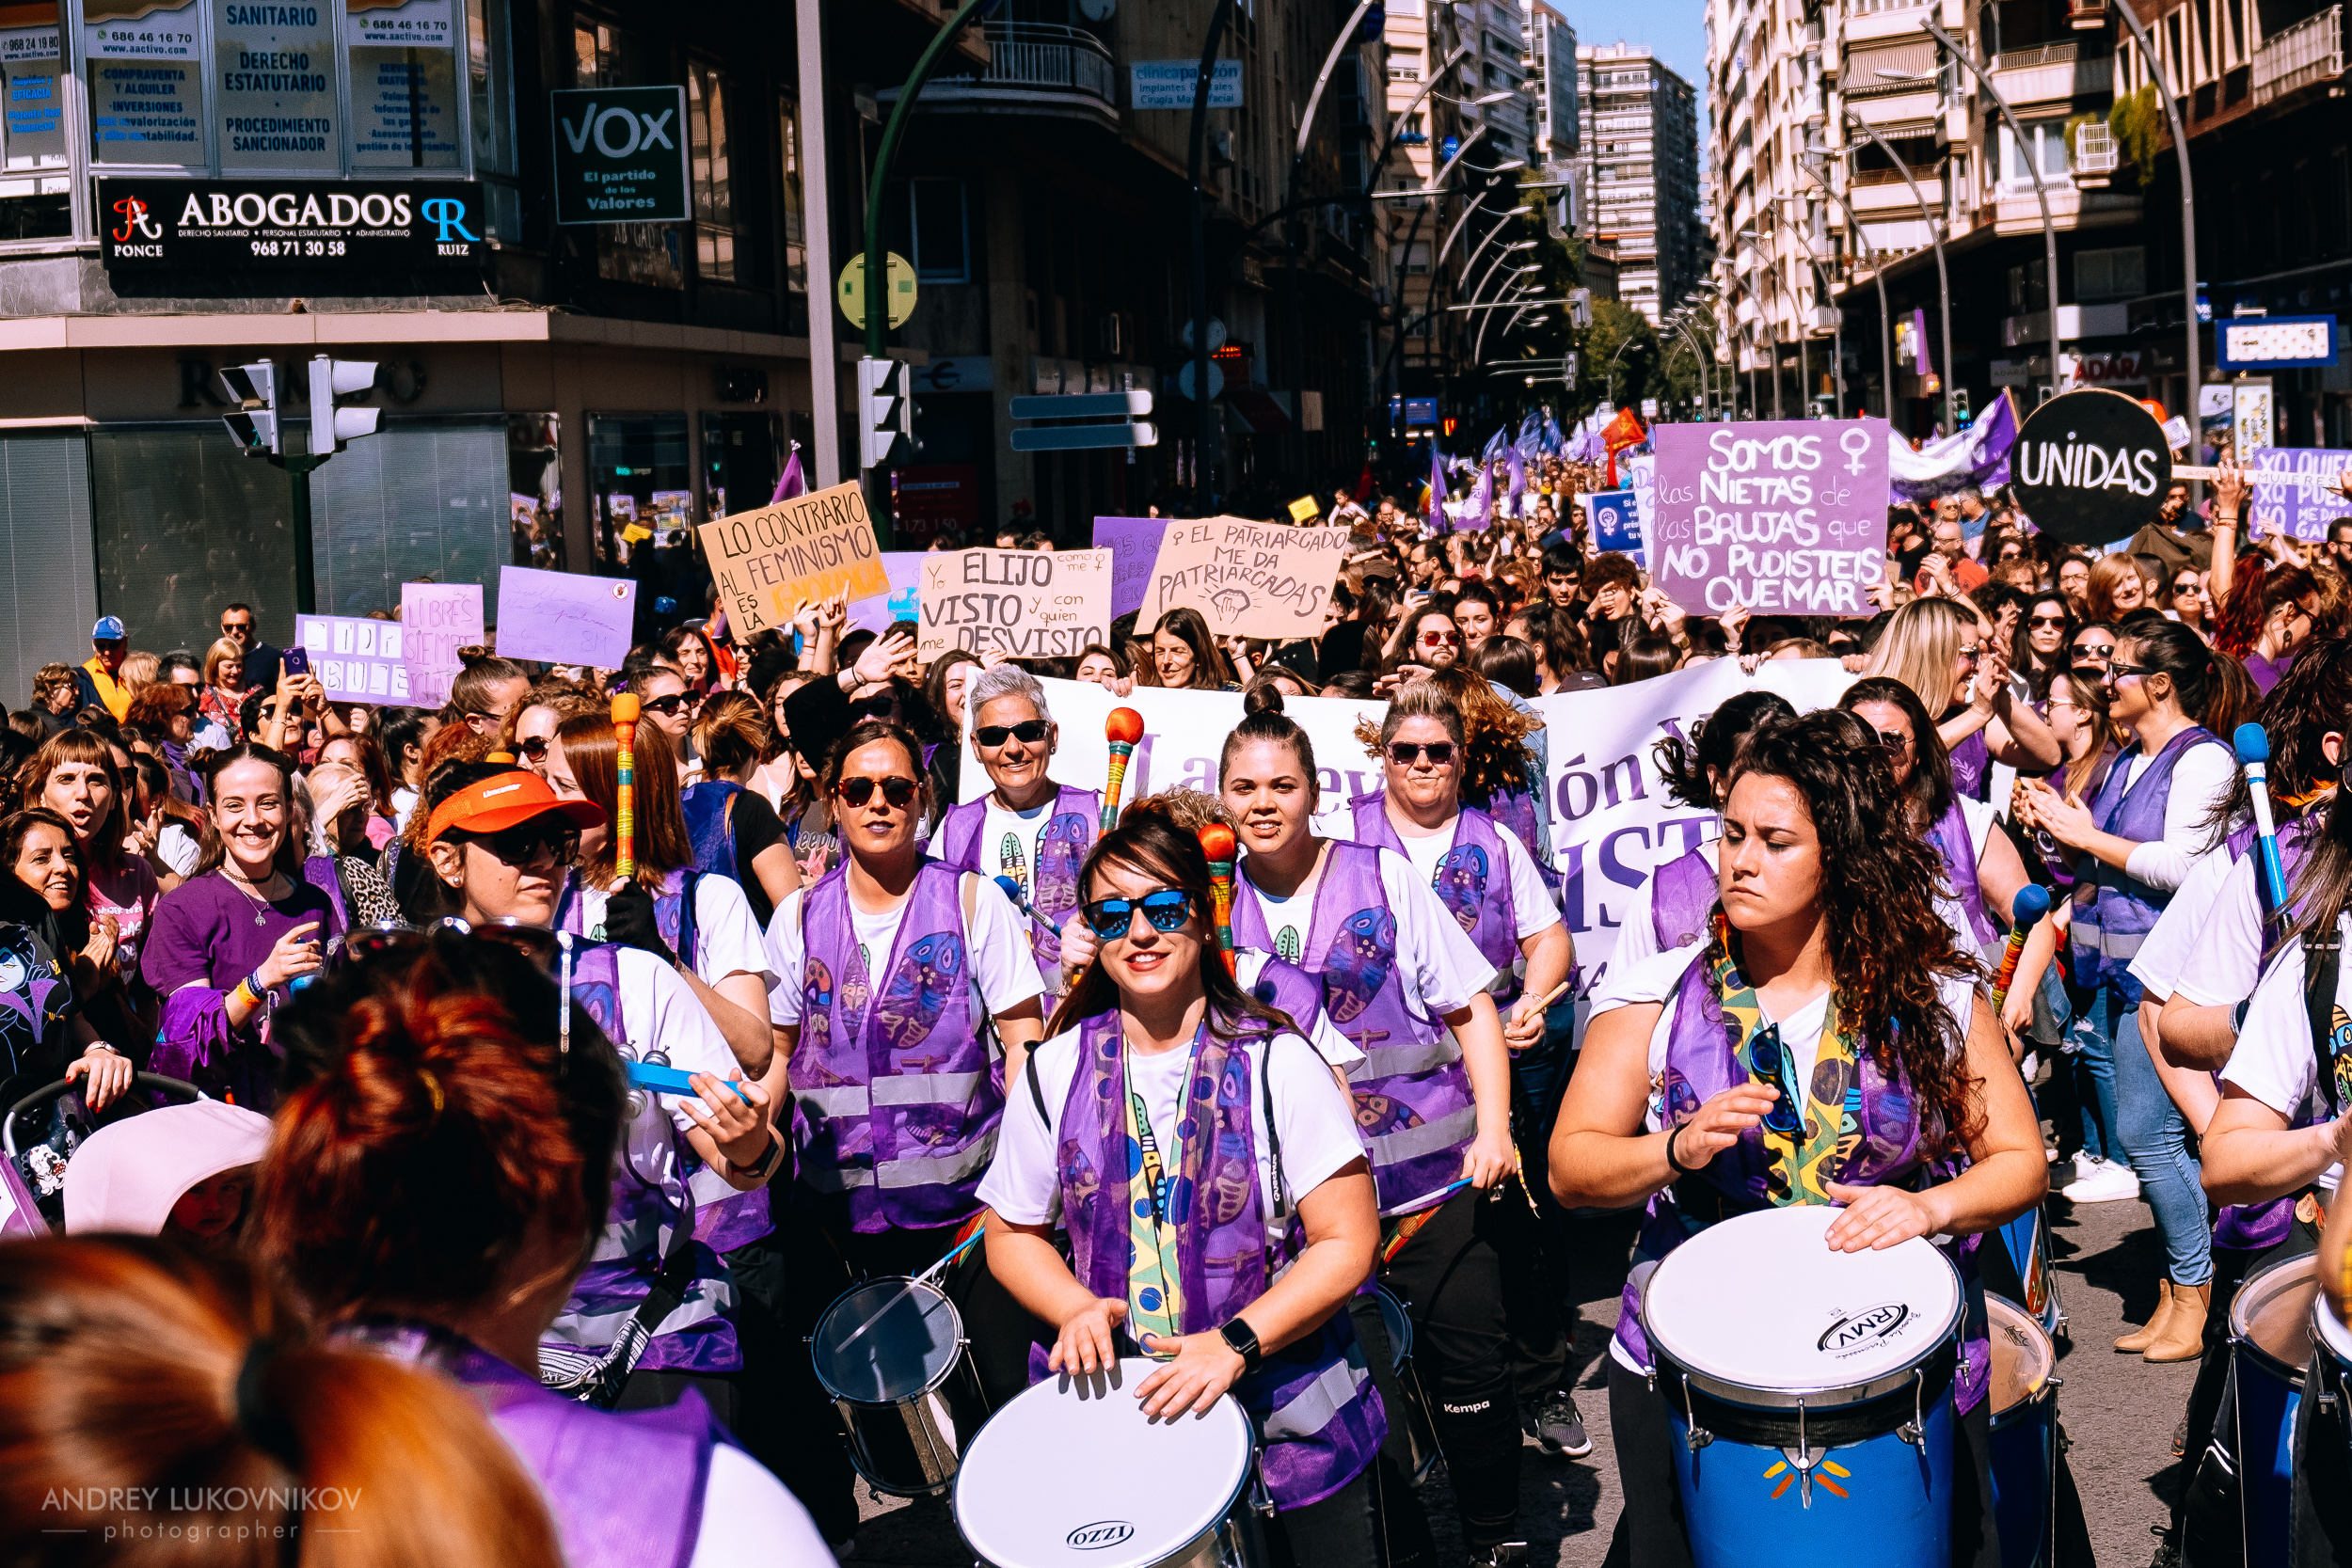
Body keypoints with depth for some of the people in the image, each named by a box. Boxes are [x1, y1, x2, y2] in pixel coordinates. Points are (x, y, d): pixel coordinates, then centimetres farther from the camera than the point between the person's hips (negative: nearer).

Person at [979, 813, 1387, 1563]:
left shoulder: (1276, 1063, -7)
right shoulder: (1056, 1072, 2)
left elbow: (1348, 1241, -8)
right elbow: (1012, 1232, 11)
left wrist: (1236, 1343, -20)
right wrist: (1077, 1309, -9)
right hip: (1123, 1411, 2)